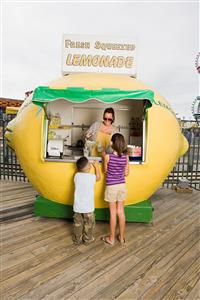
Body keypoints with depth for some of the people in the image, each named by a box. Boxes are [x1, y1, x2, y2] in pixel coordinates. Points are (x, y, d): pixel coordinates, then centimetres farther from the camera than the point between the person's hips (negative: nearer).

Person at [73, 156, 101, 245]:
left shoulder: (76, 176, -8)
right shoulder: (92, 177, -15)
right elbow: (98, 177, 7)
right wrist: (96, 166, 14)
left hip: (77, 206, 3)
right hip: (88, 207, -3)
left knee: (78, 224, 18)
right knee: (88, 224, 16)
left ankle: (77, 239, 30)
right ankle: (87, 239, 29)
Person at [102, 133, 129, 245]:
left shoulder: (108, 156, -17)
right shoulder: (126, 157, -7)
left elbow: (105, 171, -2)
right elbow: (126, 173, 0)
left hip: (111, 186, -3)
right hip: (122, 185, 4)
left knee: (113, 213, 8)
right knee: (121, 212, 15)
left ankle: (111, 238, 23)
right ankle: (122, 237, 28)